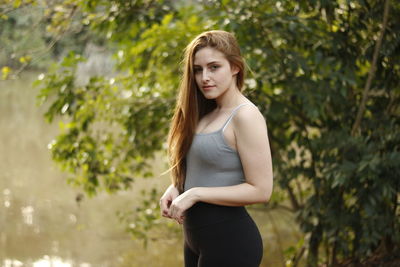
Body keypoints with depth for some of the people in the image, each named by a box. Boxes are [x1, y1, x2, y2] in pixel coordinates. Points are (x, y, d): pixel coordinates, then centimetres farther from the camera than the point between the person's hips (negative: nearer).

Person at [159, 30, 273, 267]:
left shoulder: (246, 116, -15)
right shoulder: (206, 114, 9)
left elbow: (260, 190, -19)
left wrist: (195, 194, -19)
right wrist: (176, 188, -2)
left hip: (230, 240, -8)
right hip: (195, 238, 8)